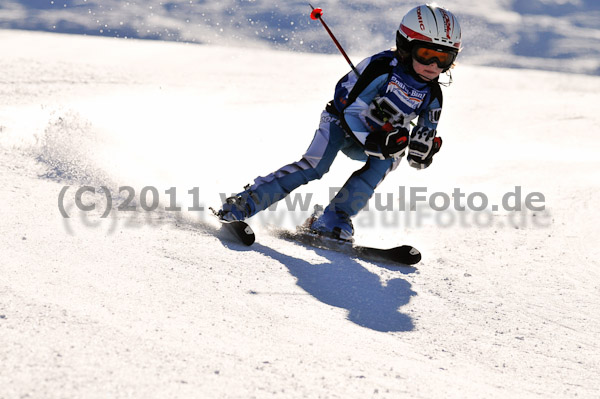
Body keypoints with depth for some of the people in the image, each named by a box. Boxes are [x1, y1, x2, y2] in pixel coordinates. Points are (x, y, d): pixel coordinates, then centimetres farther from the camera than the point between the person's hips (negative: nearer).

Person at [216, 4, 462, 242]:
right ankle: (247, 201, -22)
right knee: (315, 166, -26)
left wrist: (422, 151, -25)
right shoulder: (384, 67, -26)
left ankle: (333, 219, -23)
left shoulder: (432, 95, -10)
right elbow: (351, 111, -26)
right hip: (342, 122, -5)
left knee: (383, 163, -27)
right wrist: (373, 142, -39)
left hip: (377, 136, 5)